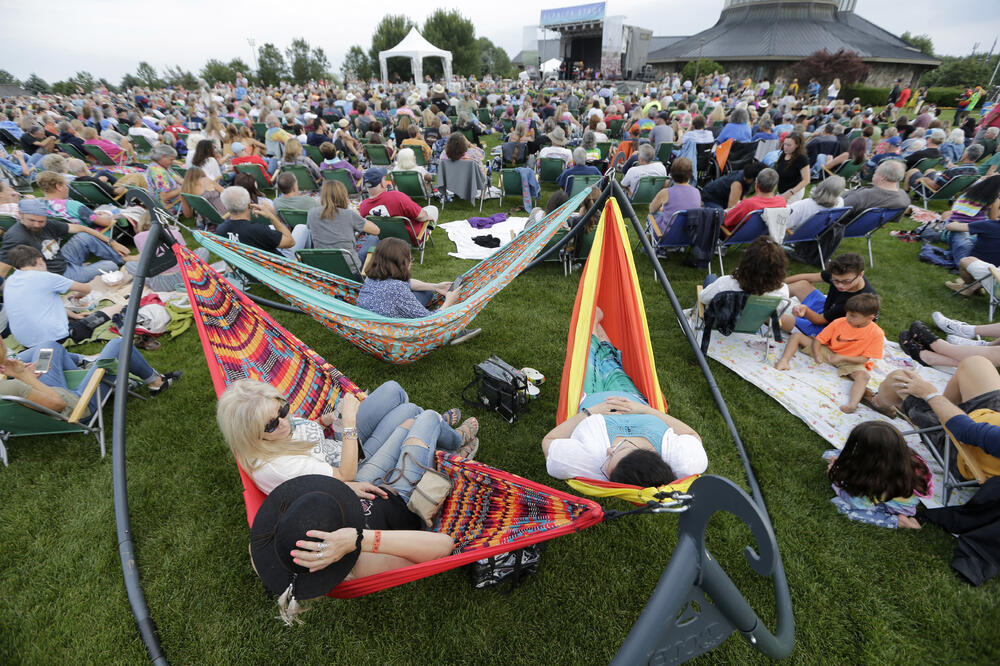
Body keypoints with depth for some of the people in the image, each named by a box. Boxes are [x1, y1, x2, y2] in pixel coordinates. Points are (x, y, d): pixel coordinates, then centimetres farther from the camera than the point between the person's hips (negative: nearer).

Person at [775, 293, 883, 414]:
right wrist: (816, 354, -27)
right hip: (828, 351, 3)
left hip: (850, 361, -3)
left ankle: (852, 404, -55)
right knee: (797, 335, -11)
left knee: (864, 375, -37)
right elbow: (818, 339, -8)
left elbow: (865, 359, -16)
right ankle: (784, 361, -33)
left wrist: (841, 357, -27)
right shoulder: (839, 322, -11)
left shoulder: (876, 333, -17)